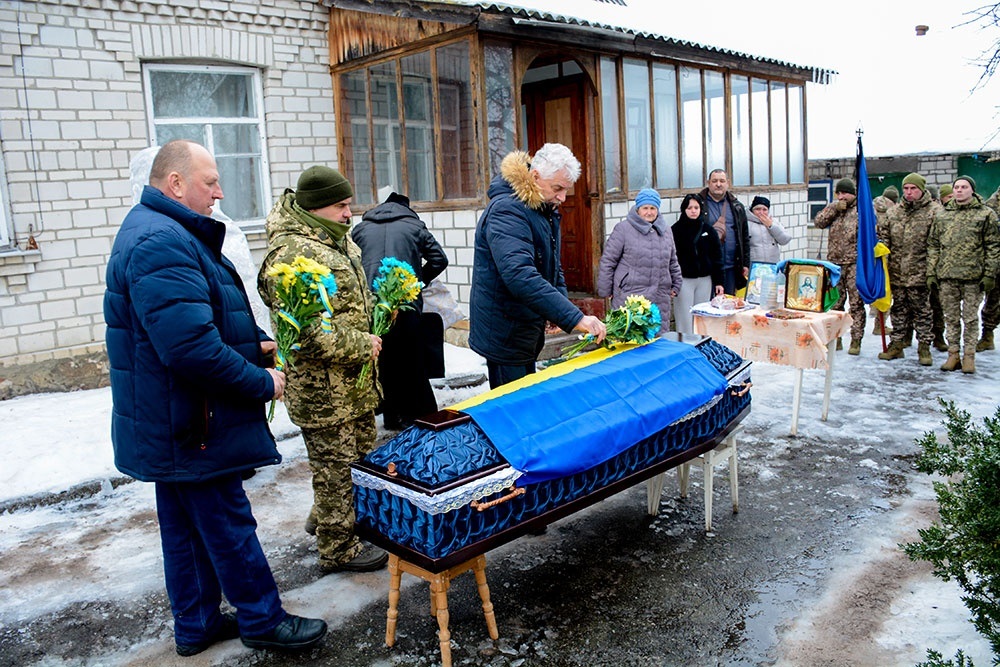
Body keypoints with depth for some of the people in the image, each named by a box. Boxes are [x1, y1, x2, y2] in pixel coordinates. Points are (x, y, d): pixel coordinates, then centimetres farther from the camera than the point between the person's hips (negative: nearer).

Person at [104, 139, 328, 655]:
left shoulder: (160, 232, 14)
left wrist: (252, 342, 9)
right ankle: (262, 620, 21)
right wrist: (262, 383, -19)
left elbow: (196, 323, 24)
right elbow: (192, 348, -32)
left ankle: (195, 624, 33)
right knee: (228, 525, 4)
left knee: (186, 526, 19)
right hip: (189, 426, -11)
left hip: (169, 426, 11)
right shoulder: (162, 244, -23)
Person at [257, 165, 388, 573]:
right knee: (336, 465, 3)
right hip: (323, 389, -10)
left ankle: (325, 519, 42)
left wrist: (379, 310, 8)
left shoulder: (337, 240, 12)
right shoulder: (292, 254, -22)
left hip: (354, 380, 10)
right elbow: (305, 332, -27)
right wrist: (361, 344, -19)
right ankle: (338, 549, 20)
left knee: (361, 455, 22)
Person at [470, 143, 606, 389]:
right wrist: (574, 317, -38)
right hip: (505, 335, -10)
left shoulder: (546, 210, 10)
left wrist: (562, 309, 3)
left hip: (528, 330, 10)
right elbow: (520, 276, -35)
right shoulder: (507, 210, -22)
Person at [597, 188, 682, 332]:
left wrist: (676, 285, 24)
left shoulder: (665, 231, 16)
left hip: (660, 299, 5)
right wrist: (605, 290, -3)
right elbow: (608, 260, -3)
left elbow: (673, 262, 27)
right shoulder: (623, 229, -3)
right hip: (629, 296, -5)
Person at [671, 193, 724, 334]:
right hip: (684, 280, -3)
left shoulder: (708, 229, 7)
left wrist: (718, 282, 3)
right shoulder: (676, 229, 0)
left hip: (705, 280, 3)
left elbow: (717, 257, 8)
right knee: (685, 319, -2)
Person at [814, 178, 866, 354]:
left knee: (856, 303, -1)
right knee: (835, 302, 9)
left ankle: (856, 341, 5)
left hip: (855, 263, -4)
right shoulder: (834, 208, 13)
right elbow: (819, 222, 1)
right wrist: (834, 208, -9)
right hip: (834, 262, 5)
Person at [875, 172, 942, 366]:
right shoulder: (893, 212, 10)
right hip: (896, 272, 4)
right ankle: (897, 344, 21)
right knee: (898, 309, 13)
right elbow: (883, 235, 13)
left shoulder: (934, 211, -5)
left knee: (922, 311, 4)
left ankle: (924, 347, 13)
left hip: (920, 272, -4)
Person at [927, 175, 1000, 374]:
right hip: (946, 276, 3)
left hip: (973, 276, -3)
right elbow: (933, 245, 12)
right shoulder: (941, 215, 11)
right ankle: (953, 354, 16)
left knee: (970, 318, 4)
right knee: (951, 318, 8)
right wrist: (931, 272, 5)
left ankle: (969, 356, 11)